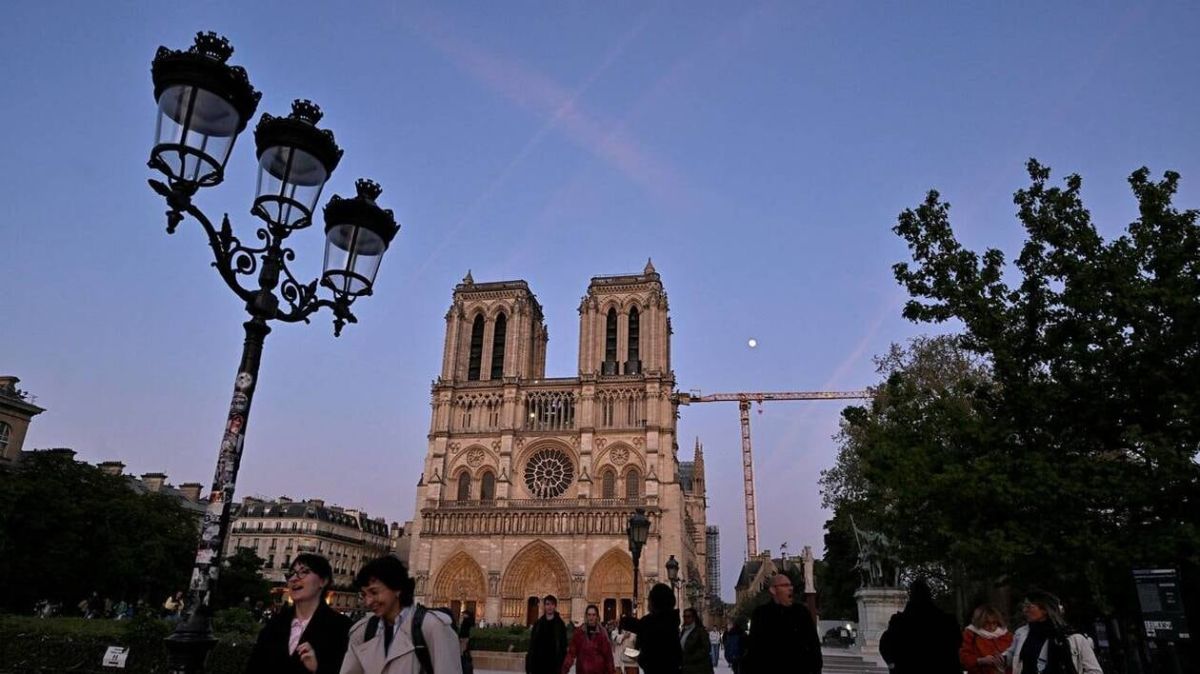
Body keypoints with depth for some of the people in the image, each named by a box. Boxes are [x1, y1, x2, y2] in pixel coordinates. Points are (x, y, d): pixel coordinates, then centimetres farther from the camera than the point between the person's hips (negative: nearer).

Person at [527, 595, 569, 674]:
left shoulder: (560, 624, 0)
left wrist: (563, 666, -7)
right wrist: (529, 665, 2)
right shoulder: (538, 624, 7)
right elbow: (532, 645, 7)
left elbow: (563, 646, -1)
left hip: (554, 665, -2)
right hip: (538, 665, 2)